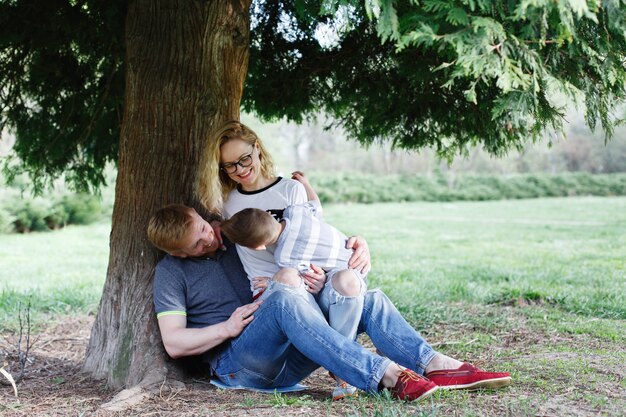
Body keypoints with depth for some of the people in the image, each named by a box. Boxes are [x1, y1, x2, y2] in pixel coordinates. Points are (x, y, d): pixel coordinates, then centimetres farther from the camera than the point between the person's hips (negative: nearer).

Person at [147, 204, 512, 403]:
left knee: (371, 300, -5)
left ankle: (436, 366, -27)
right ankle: (388, 376, -46)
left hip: (284, 362, 7)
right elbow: (173, 343, -5)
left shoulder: (237, 240, 18)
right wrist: (228, 327, -15)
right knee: (285, 297, -36)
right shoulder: (172, 272, 3)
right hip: (237, 363, -6)